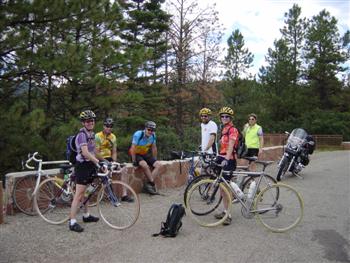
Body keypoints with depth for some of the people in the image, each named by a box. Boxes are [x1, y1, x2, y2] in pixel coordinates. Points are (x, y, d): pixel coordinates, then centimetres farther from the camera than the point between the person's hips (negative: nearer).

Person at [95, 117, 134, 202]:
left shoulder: (113, 137, 9)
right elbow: (96, 152, -14)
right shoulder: (98, 136, -9)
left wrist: (114, 162, -8)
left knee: (124, 170, -13)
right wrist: (105, 161, -22)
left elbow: (114, 152, 8)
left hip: (109, 159, 6)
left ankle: (124, 194, -11)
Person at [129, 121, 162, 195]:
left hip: (146, 155, 6)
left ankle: (148, 184, -15)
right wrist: (134, 162, -21)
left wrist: (154, 160, 8)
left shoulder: (153, 136, -7)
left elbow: (154, 148, 5)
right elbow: (133, 149, -22)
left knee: (158, 164, -15)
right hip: (137, 155, -6)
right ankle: (152, 184, -17)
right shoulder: (138, 135, -23)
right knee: (144, 165, -34)